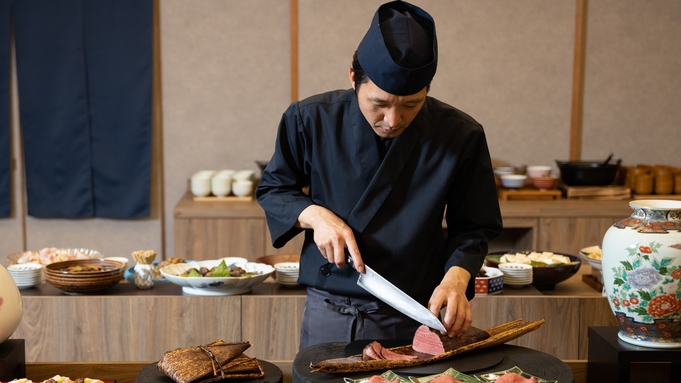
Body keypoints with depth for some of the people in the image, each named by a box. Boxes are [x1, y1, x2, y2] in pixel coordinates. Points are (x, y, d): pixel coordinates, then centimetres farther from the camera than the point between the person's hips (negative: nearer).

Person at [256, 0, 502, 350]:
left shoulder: (461, 136, -10)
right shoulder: (310, 120, -9)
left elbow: (472, 228, -1)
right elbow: (272, 189, 5)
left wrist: (456, 277, -19)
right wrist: (313, 215, -14)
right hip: (326, 315, 1)